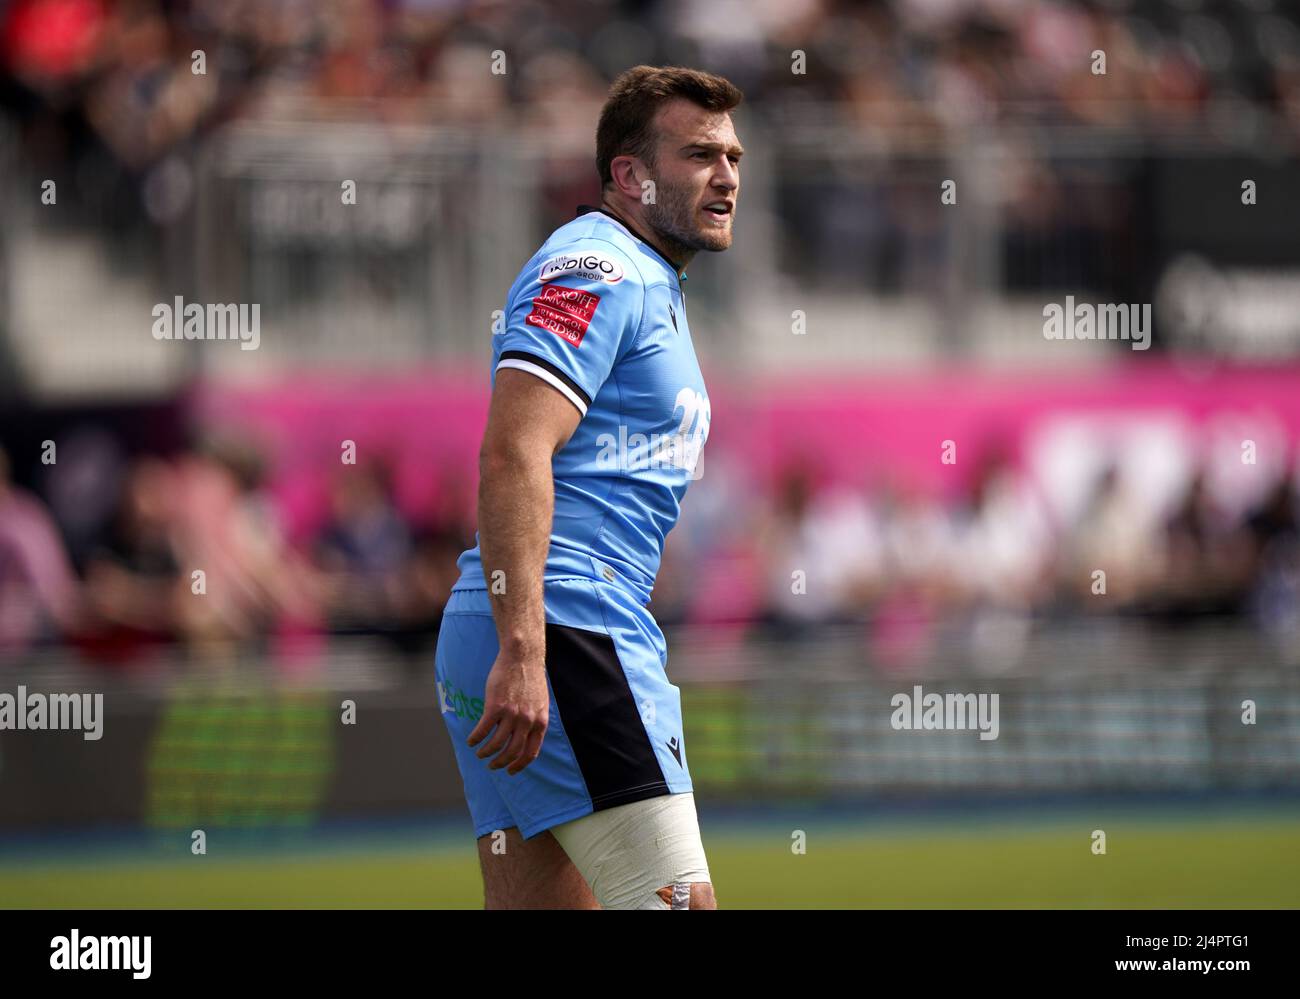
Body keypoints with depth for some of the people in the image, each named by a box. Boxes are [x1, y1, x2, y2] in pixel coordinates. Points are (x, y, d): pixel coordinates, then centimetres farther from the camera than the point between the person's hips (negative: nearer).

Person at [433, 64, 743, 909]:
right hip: (564, 633, -11)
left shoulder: (651, 286, 26)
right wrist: (523, 649, -29)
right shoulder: (598, 269, -7)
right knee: (680, 902, -16)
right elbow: (512, 456, -20)